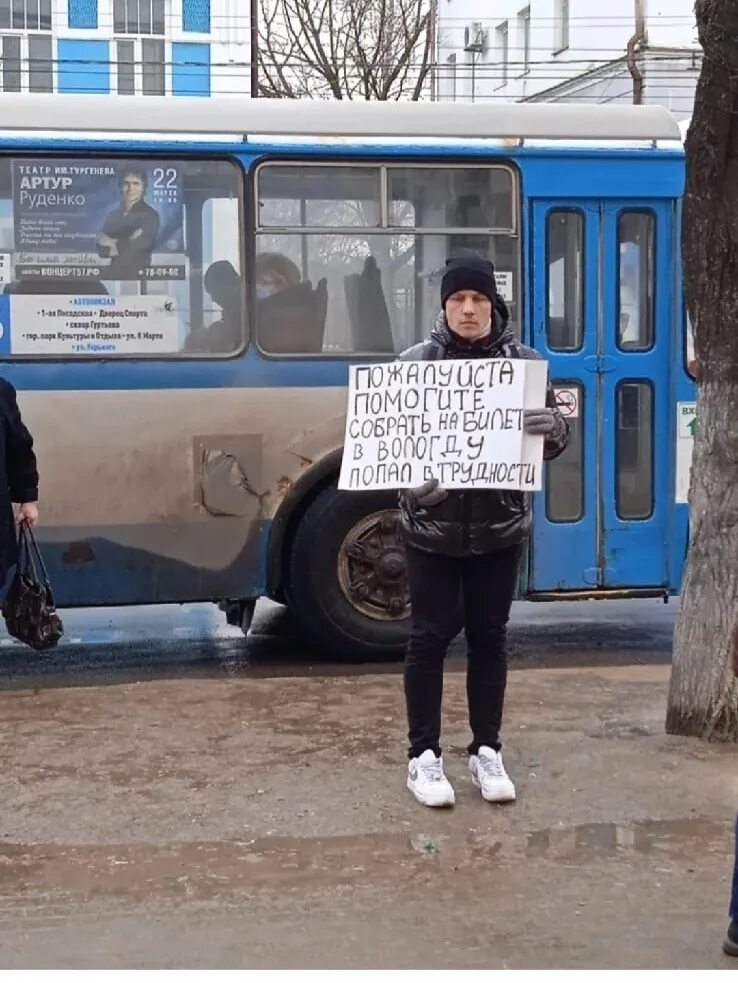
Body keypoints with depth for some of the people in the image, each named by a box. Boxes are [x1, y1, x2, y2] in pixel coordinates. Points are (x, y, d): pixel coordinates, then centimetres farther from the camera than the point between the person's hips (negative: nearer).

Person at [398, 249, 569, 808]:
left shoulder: (523, 361, 0)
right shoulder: (415, 363, -5)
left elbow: (555, 437, 3)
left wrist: (553, 427, -22)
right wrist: (411, 478, -26)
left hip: (500, 529, 2)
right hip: (433, 529, -2)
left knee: (488, 638, 11)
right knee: (430, 638, 4)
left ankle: (487, 752, 24)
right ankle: (424, 756, 16)